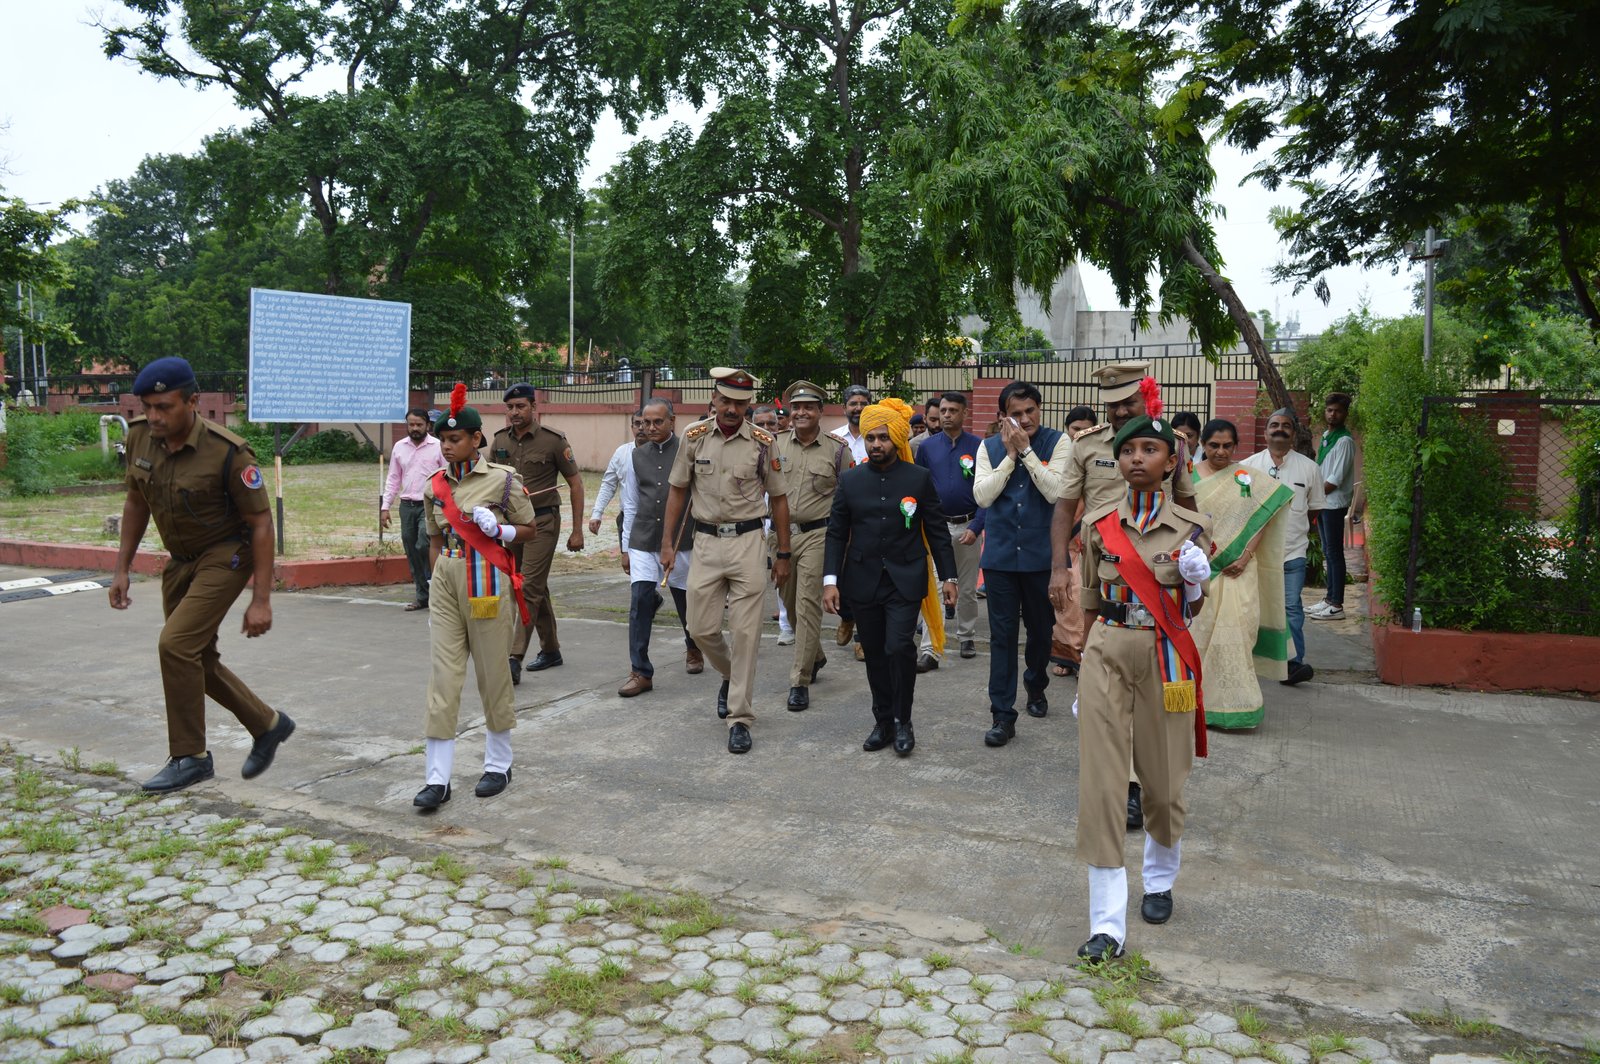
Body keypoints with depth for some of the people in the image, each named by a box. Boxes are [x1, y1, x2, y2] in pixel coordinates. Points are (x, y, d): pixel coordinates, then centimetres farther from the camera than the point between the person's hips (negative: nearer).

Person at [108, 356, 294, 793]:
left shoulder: (229, 453, -24)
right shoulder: (139, 437, -5)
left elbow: (261, 523, -19)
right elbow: (136, 504, 10)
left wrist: (261, 599, -21)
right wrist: (122, 569, 9)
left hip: (225, 556, -7)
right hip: (180, 561, 7)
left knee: (176, 644, -19)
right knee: (197, 658, 11)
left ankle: (190, 757, -4)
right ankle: (267, 725, 29)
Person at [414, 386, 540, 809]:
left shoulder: (502, 480, -5)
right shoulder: (435, 485, 8)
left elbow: (530, 531, 2)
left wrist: (499, 528, -17)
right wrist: (435, 583, 12)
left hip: (488, 581, -4)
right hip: (447, 581, 4)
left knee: (493, 675, 6)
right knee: (442, 677, 0)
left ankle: (499, 765, 23)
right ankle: (437, 778, 4)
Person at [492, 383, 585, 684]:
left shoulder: (553, 440, -9)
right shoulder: (500, 439, 5)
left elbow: (575, 483, -5)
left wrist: (577, 530, -8)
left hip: (542, 521, -5)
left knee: (529, 588, -11)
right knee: (537, 588, 15)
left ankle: (514, 659, -13)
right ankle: (551, 650, 27)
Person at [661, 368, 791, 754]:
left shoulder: (762, 443, -3)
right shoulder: (694, 437, 2)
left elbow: (778, 498, 4)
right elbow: (678, 490, 9)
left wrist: (783, 555, 4)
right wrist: (667, 543, 5)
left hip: (747, 543, -2)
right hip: (706, 542, 2)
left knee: (746, 631, -3)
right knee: (701, 629, 5)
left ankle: (739, 718, 5)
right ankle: (731, 675, 36)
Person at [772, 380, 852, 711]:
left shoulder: (837, 450, -2)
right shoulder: (775, 444, 6)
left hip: (817, 535, -4)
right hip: (781, 533, 4)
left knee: (807, 606, -7)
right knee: (790, 604, 15)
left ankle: (800, 682, -2)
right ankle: (815, 655, 39)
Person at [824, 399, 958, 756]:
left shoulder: (919, 478, 0)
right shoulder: (850, 481, 5)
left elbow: (937, 531, 3)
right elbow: (836, 534, 5)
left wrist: (948, 576, 1)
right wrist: (830, 579, -4)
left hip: (905, 580, -2)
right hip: (864, 581, 3)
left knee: (900, 648, -14)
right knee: (875, 655, 8)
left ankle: (902, 721, 4)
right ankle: (883, 722, 21)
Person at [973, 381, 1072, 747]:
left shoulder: (1057, 442, -4)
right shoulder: (990, 447, 2)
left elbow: (1055, 492, -17)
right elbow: (982, 496, -8)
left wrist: (1026, 450, -17)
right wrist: (1010, 454, -12)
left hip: (1041, 552, -1)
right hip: (1000, 552, 1)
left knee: (1041, 628, 16)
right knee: (1002, 634, 1)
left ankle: (1035, 686, 43)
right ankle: (1003, 715, 5)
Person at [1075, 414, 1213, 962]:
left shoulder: (1192, 526, -2)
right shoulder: (1098, 523, 1)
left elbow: (1193, 608, 7)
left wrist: (1197, 580, -15)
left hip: (1165, 659, 0)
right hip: (1106, 655, 0)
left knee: (1163, 781, 11)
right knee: (1100, 784, -6)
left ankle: (1160, 881, 41)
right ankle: (1108, 923, 0)